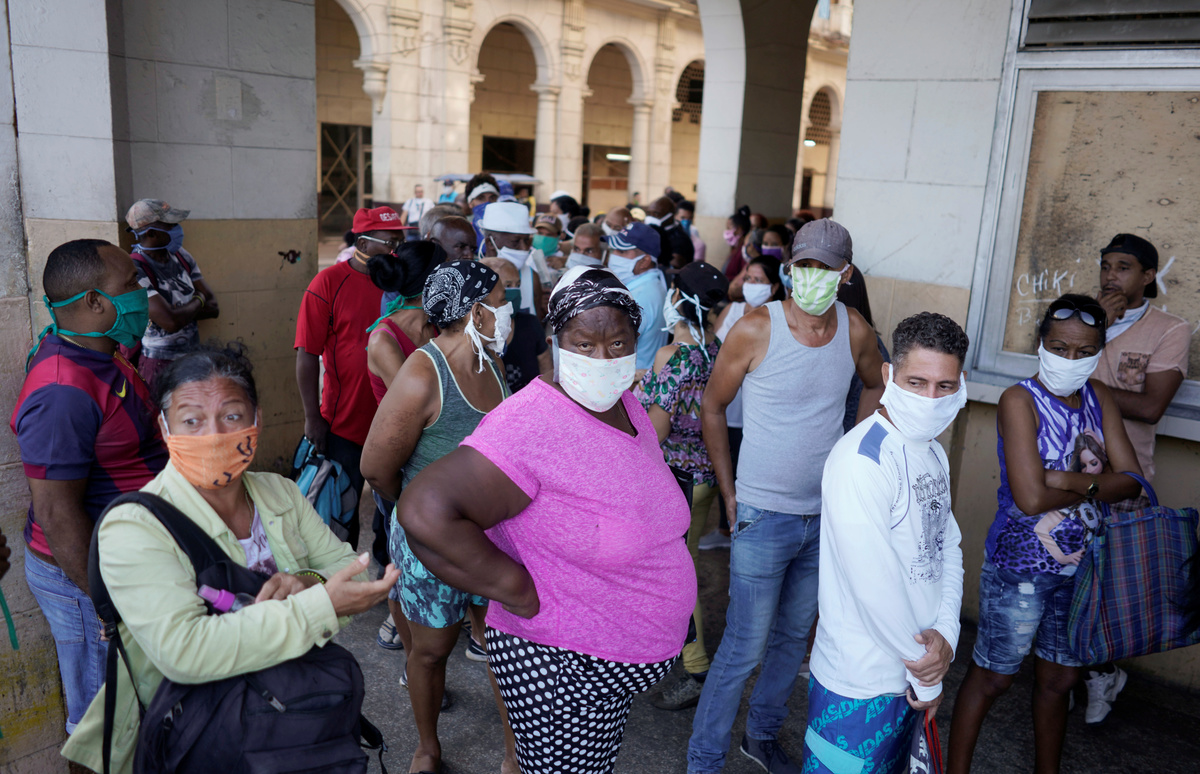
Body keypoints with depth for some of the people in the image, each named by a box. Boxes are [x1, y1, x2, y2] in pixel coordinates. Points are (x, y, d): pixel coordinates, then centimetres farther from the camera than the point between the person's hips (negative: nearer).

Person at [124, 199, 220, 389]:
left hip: (193, 358, 6)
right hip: (159, 364, -6)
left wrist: (179, 311, -14)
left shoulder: (180, 255, 6)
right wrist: (199, 301, -7)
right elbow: (171, 322, -27)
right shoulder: (135, 270, -17)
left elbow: (214, 308, 5)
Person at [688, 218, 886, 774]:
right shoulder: (756, 329, -14)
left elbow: (876, 385, 19)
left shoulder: (855, 330, -2)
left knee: (794, 636, 19)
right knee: (745, 648, -1)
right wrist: (729, 493, -4)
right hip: (764, 514, -5)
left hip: (826, 514, 5)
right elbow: (713, 407, -4)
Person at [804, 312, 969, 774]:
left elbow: (948, 547, 6)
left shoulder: (934, 453, 6)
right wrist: (924, 673, -13)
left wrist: (946, 635, -10)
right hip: (860, 682, -8)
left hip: (912, 668, 9)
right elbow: (874, 581, -25)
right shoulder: (862, 460, -24)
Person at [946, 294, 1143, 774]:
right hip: (1021, 566, -6)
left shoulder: (1099, 398, 3)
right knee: (992, 677, 8)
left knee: (1059, 679, 20)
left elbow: (1132, 481, -5)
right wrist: (1099, 485, -11)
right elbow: (1031, 498, -25)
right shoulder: (1020, 400, -16)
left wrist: (1072, 480, -21)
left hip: (1079, 566, 6)